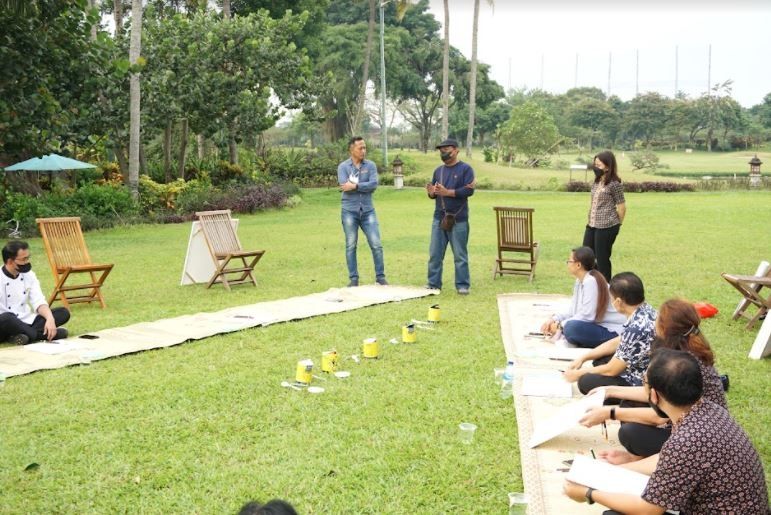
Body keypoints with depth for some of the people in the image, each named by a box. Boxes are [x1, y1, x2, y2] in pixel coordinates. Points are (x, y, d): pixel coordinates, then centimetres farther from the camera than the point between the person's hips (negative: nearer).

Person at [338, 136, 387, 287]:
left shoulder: (370, 165, 4)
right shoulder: (343, 166, -1)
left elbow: (374, 184, -11)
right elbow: (345, 186, -16)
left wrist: (355, 185, -16)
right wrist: (365, 186, -11)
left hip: (368, 211, 1)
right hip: (349, 211, -1)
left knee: (376, 244, -2)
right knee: (351, 246, 4)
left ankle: (380, 276, 8)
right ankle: (353, 279, 12)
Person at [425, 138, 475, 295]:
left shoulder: (465, 169, -3)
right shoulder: (438, 171, 15)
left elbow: (469, 190, -14)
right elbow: (433, 194, 16)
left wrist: (447, 192, -20)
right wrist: (431, 193, -8)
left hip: (458, 219, -5)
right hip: (439, 217, 5)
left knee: (460, 255, 0)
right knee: (435, 253, 5)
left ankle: (462, 285, 7)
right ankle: (433, 283, 12)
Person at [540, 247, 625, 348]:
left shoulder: (591, 281, -21)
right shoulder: (580, 281, 7)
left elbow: (587, 316, -26)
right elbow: (573, 311, 9)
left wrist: (561, 325, -17)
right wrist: (554, 319, -6)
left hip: (613, 331, -9)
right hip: (597, 325, 9)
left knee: (571, 327, -30)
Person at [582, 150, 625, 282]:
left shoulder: (614, 184, -12)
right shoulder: (596, 182, 12)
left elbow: (622, 207, -8)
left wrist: (617, 224, 3)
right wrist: (591, 221, 16)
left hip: (607, 227, -8)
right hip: (592, 225, 8)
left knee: (602, 259, 0)